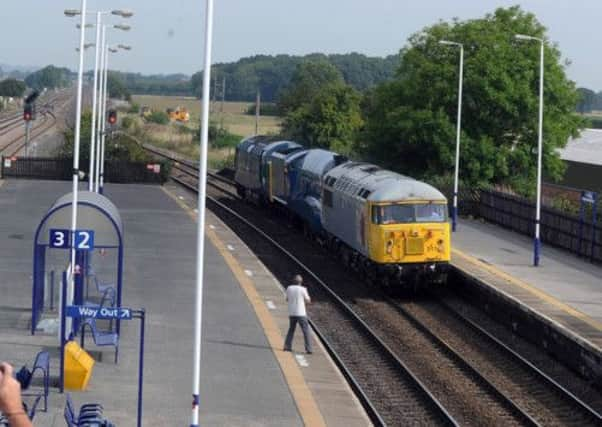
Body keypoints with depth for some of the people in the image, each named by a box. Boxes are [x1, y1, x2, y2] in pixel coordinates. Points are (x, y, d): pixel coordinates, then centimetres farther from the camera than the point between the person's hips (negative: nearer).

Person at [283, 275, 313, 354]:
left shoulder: (289, 288, 1)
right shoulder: (302, 289, -10)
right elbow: (308, 301, 1)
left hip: (291, 313, 4)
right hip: (301, 313, -4)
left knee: (291, 329, 21)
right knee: (306, 331, 2)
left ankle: (287, 346, 12)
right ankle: (308, 349, -4)